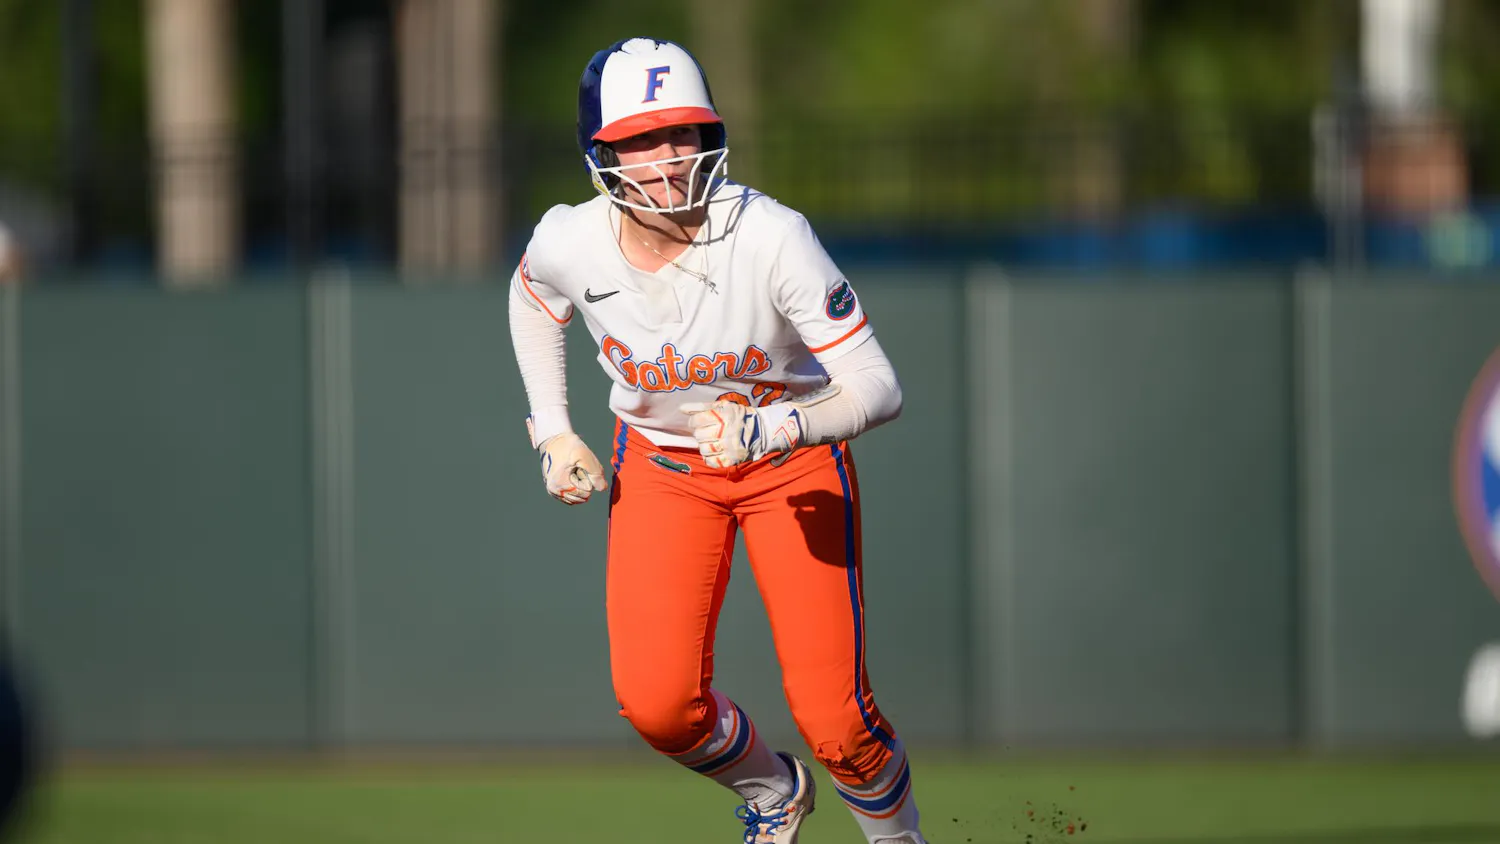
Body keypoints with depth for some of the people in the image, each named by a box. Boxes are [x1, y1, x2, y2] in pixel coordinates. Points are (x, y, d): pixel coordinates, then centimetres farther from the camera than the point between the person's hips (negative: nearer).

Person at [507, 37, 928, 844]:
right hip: (659, 465, 3)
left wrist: (763, 432, -45)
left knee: (833, 721, -9)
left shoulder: (769, 236, -30)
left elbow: (876, 388, -30)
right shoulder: (569, 244, -19)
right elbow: (533, 300, 8)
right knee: (658, 704, -13)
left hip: (793, 460, -3)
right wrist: (553, 433, 2)